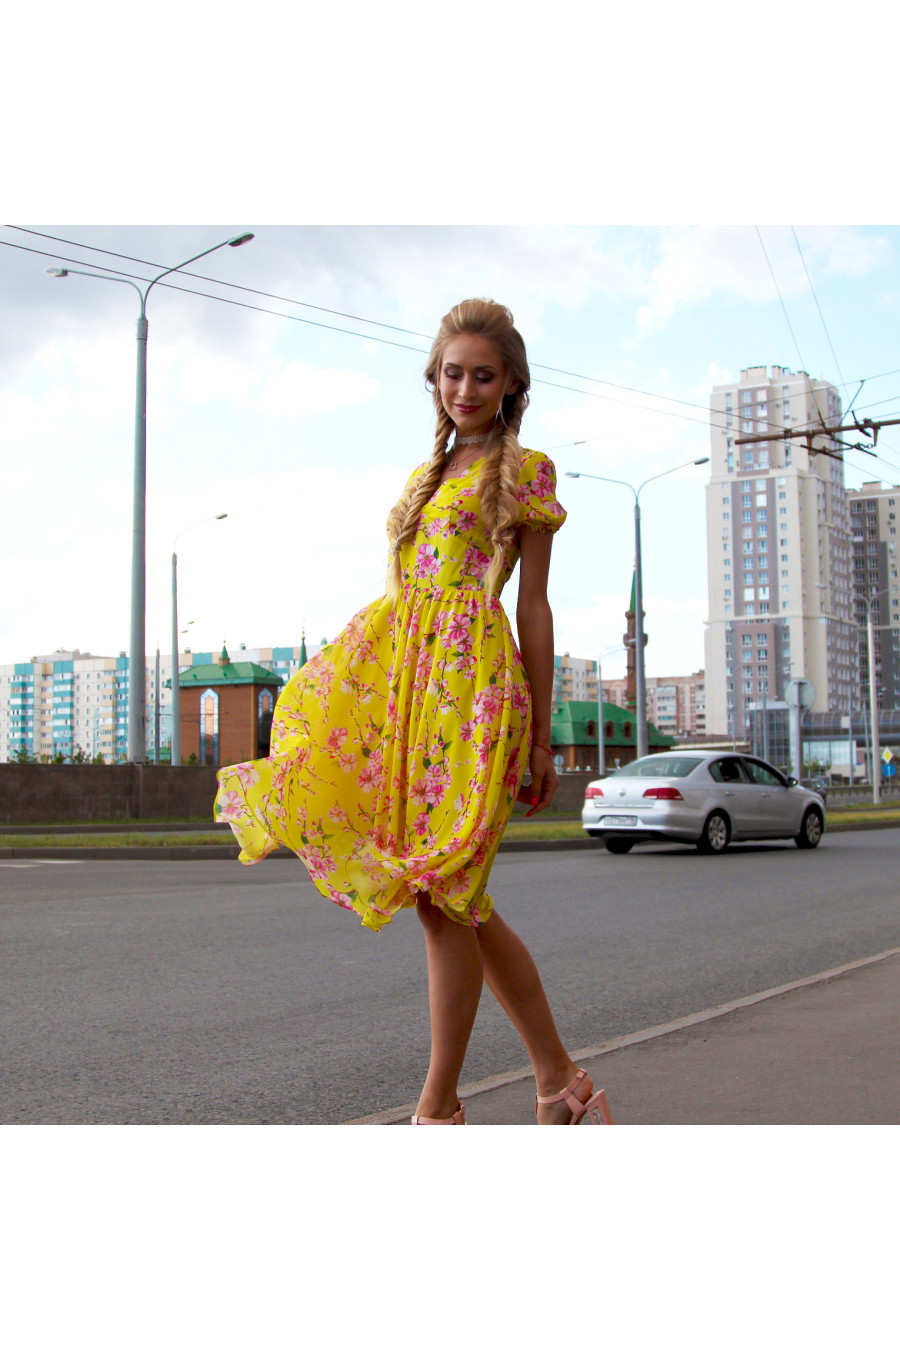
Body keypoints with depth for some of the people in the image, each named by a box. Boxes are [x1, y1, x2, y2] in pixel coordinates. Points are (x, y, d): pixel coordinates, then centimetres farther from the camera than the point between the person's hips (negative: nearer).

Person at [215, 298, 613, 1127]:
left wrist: (542, 738, -2)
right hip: (400, 672, 7)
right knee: (458, 897, 5)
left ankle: (438, 1107, 5)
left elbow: (533, 605, 1)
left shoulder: (524, 470, 5)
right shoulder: (429, 473, 23)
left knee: (444, 893, -7)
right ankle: (559, 1081, 16)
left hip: (473, 680, -7)